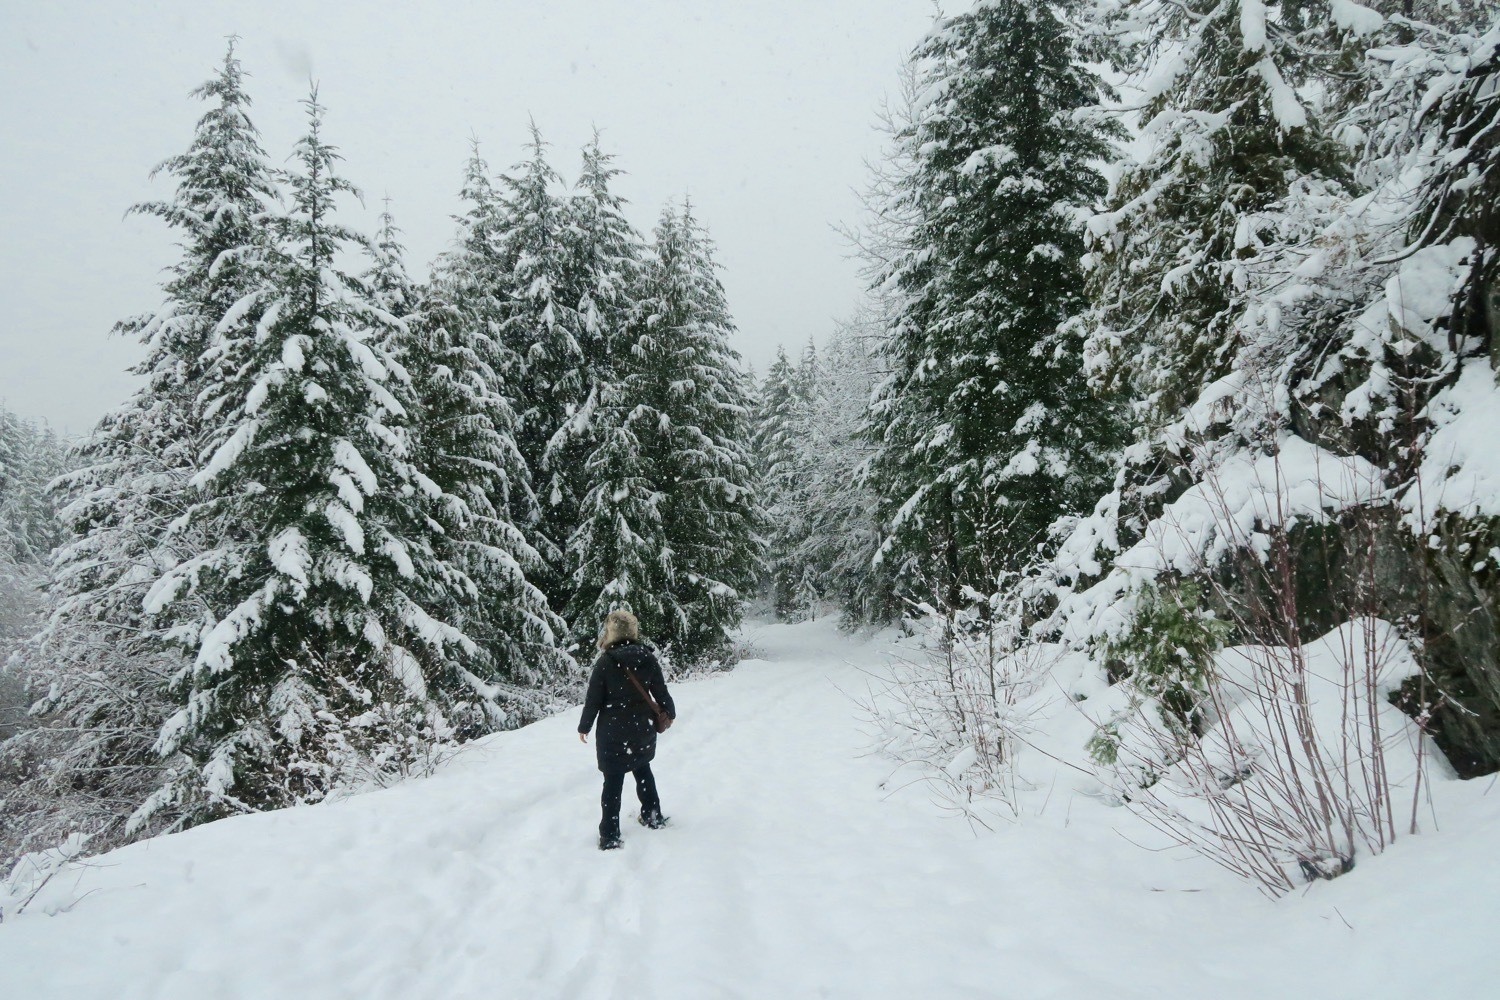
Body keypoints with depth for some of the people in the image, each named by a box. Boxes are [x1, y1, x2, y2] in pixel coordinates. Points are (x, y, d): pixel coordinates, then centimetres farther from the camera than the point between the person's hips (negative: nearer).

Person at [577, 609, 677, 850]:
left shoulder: (605, 662, -15)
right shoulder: (648, 659, -5)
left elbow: (593, 699, -11)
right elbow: (661, 693, 2)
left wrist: (584, 727, 3)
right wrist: (669, 713, 22)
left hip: (613, 733, -4)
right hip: (643, 730, 4)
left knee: (613, 782, 3)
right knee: (643, 770, 25)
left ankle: (610, 836, 6)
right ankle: (653, 817, 34)